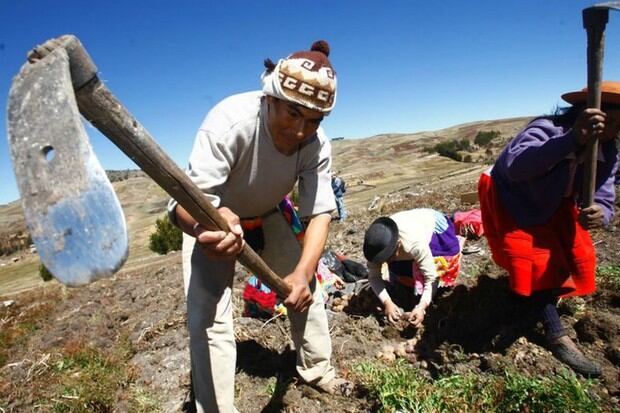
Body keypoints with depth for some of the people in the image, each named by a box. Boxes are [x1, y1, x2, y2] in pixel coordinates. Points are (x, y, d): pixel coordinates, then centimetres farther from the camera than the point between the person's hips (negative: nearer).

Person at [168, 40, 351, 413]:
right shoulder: (230, 121, -37)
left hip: (265, 217, 4)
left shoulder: (317, 144, -24)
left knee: (306, 290, 8)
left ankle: (317, 370, 34)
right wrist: (205, 227, -68)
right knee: (208, 316, -13)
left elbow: (320, 213, -24)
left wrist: (302, 272, -40)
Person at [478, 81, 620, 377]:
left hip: (553, 209, 8)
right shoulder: (547, 130, -35)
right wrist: (571, 140, -65)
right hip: (511, 203, -7)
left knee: (571, 256, 7)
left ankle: (536, 306, 34)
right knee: (533, 263, -16)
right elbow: (515, 167, -55)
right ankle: (558, 337, -2)